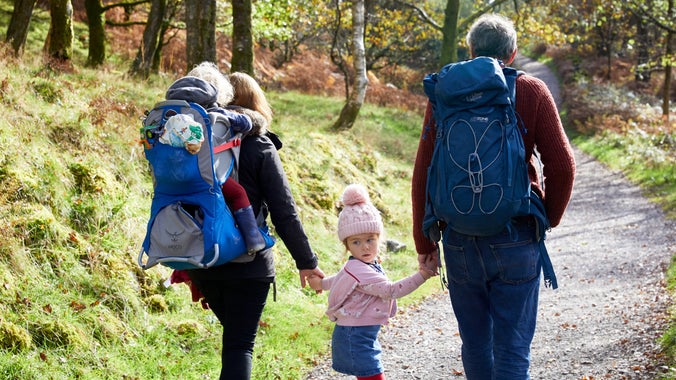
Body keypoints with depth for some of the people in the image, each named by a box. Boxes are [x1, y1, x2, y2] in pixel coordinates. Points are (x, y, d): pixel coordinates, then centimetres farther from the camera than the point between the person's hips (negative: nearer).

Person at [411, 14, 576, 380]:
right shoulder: (532, 92, -2)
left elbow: (422, 175, 2)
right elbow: (562, 167, -7)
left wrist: (424, 241, 10)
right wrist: (549, 218, 10)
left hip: (459, 238, 2)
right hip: (516, 237, -2)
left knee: (475, 342, 16)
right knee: (512, 348, 1)